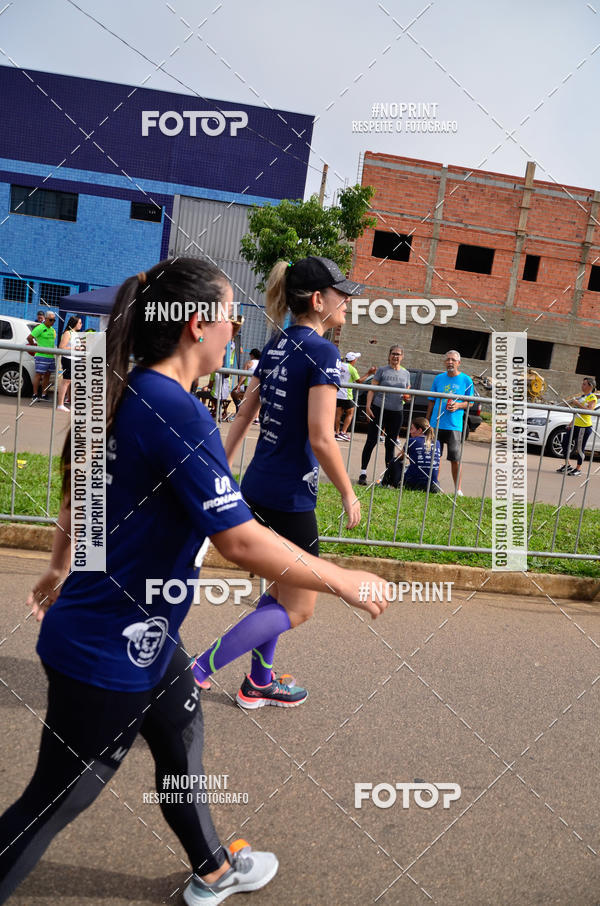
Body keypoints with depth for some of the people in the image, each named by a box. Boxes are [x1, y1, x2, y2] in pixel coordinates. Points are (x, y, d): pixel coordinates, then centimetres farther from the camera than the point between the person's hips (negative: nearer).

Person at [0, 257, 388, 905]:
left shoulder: (122, 396, 1)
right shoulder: (180, 416, -27)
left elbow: (77, 496, 14)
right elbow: (241, 541, -29)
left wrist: (60, 568, 30)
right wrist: (344, 581, -17)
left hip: (144, 636, 9)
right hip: (111, 656, -9)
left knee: (181, 747, 26)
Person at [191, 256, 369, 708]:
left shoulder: (277, 344, 8)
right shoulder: (322, 351, -16)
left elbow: (244, 415, 12)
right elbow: (321, 438, -21)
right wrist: (349, 494, -10)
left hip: (258, 485, 9)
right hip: (291, 493, -9)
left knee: (283, 587, 24)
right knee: (297, 607, 6)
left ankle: (260, 682, 35)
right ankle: (197, 672, 3)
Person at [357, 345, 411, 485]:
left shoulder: (406, 373, 13)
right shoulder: (382, 371, 1)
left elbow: (408, 393, 21)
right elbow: (372, 390, -2)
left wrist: (407, 397, -3)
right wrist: (368, 407, -12)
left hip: (396, 412, 4)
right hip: (379, 409, -4)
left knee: (391, 444, 10)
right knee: (371, 441, -4)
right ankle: (363, 473, 0)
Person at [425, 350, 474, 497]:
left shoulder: (466, 380, 3)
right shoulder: (438, 378, 9)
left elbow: (470, 402, 7)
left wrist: (458, 405, -14)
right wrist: (427, 421, 10)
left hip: (454, 425, -2)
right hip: (436, 424, 3)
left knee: (455, 459, -2)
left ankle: (458, 489, 9)